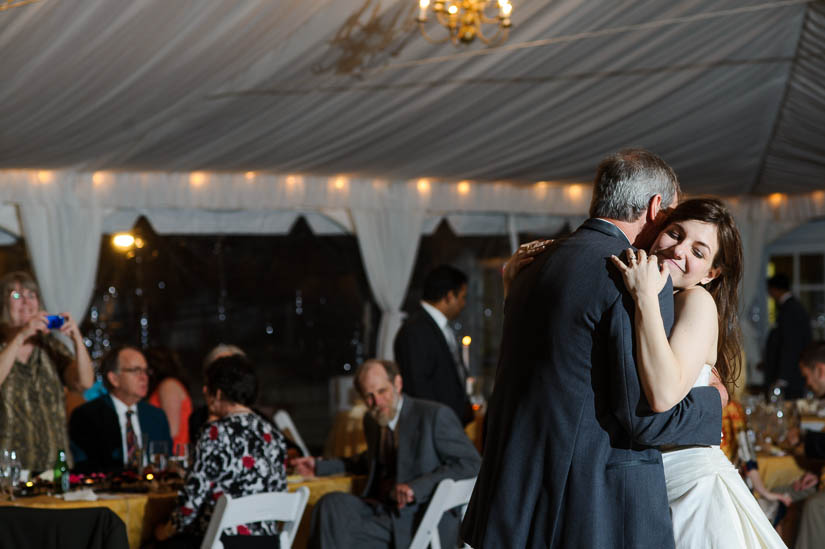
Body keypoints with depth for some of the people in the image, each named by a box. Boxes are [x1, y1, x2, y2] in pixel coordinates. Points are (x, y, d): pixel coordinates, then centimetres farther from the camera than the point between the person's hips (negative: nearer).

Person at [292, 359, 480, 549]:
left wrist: (416, 487, -21)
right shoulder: (372, 420, 15)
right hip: (383, 508, 7)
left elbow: (470, 462, -13)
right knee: (332, 503, -23)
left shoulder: (435, 414, -8)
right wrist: (321, 466, 27)